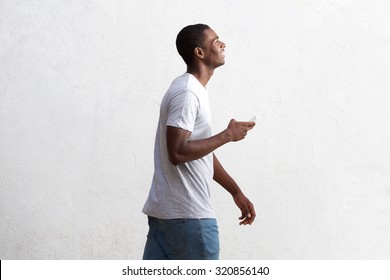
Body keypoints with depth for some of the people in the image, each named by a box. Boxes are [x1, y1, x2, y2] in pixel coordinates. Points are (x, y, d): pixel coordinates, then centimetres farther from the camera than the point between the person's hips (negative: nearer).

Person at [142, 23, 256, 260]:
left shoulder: (194, 91, 17)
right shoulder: (186, 93, -15)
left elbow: (203, 152, 23)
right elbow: (178, 152, -24)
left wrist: (236, 192, 23)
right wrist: (227, 135, -14)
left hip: (165, 210, 10)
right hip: (187, 214, -10)